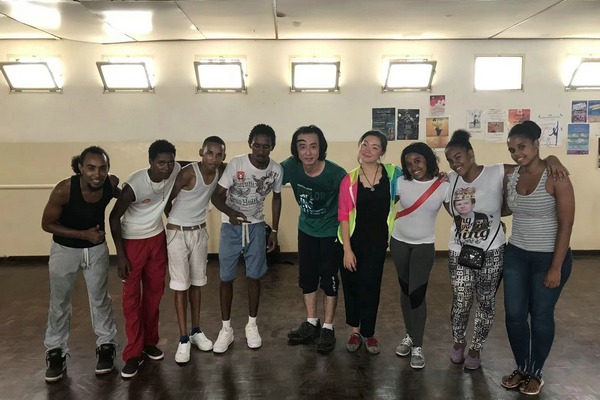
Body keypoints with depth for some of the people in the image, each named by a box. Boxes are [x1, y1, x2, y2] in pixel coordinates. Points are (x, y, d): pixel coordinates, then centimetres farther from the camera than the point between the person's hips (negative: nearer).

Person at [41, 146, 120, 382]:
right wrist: (83, 234, -25)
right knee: (59, 302, 12)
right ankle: (56, 351, 29)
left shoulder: (112, 183, -22)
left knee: (100, 299, 12)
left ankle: (106, 346, 29)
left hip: (97, 248, 2)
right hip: (65, 249, -2)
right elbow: (47, 224, -18)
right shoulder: (64, 190, -31)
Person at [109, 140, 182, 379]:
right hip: (133, 240, -4)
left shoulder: (176, 171, -18)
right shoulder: (134, 186, -29)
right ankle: (134, 353, 10)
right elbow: (114, 217, -17)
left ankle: (150, 341, 28)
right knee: (132, 296, 0)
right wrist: (120, 255, -17)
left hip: (157, 237, 5)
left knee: (155, 291, 12)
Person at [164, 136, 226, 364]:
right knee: (181, 286, 0)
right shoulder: (188, 173, -23)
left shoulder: (220, 172, -7)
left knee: (197, 283, 13)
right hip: (178, 233, -5)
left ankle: (196, 331, 26)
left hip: (200, 232, 5)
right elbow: (167, 199, -12)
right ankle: (183, 339, 9)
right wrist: (178, 220, 2)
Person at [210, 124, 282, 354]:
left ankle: (251, 325, 24)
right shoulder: (236, 164, -19)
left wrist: (274, 231, 8)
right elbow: (217, 196, -16)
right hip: (231, 227, -2)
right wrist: (231, 213, -37)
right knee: (226, 278, 3)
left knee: (254, 277, 6)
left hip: (257, 227, 2)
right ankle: (226, 329, 17)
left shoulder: (276, 170, -9)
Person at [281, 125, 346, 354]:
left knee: (329, 279, 3)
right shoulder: (291, 167, -20)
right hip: (306, 229, 4)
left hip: (331, 231, -4)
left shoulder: (335, 173, -29)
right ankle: (311, 324, 29)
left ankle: (327, 328, 19)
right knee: (306, 277, 12)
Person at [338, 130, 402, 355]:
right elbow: (343, 216, -8)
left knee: (370, 287, 6)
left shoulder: (392, 173, -5)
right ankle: (354, 331, 30)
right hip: (354, 241, 0)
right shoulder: (349, 179, -8)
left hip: (377, 242, 0)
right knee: (352, 286, 10)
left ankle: (368, 333, 27)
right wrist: (347, 249, -11)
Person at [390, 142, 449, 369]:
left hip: (424, 245, -2)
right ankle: (409, 336, 28)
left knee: (417, 294, -7)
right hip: (399, 242, 2)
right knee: (405, 290, 12)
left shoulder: (443, 186, -9)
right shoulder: (401, 182, -7)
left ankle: (418, 347, 5)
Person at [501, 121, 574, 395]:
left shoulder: (556, 178, -15)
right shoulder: (511, 176, 1)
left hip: (549, 257, -5)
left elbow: (566, 226, -15)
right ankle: (521, 368, 29)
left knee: (541, 316, 9)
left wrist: (556, 267, -16)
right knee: (514, 314, 8)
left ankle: (535, 373, 29)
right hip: (516, 255, 5)